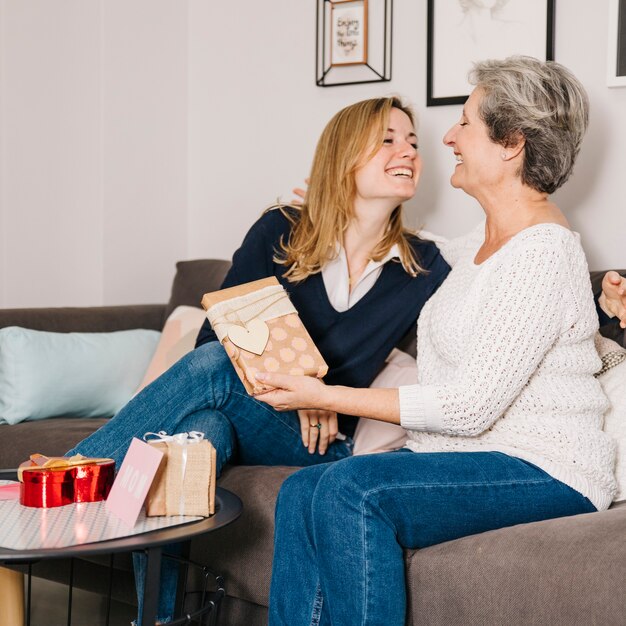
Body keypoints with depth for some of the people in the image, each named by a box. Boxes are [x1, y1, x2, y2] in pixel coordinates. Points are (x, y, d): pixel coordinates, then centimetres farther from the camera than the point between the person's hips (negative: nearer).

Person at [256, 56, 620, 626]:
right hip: (463, 455, 9)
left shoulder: (542, 253, -16)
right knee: (303, 489, -14)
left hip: (546, 471, -9)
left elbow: (470, 406, -21)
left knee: (351, 488, -30)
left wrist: (327, 396, -18)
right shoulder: (486, 239, 13)